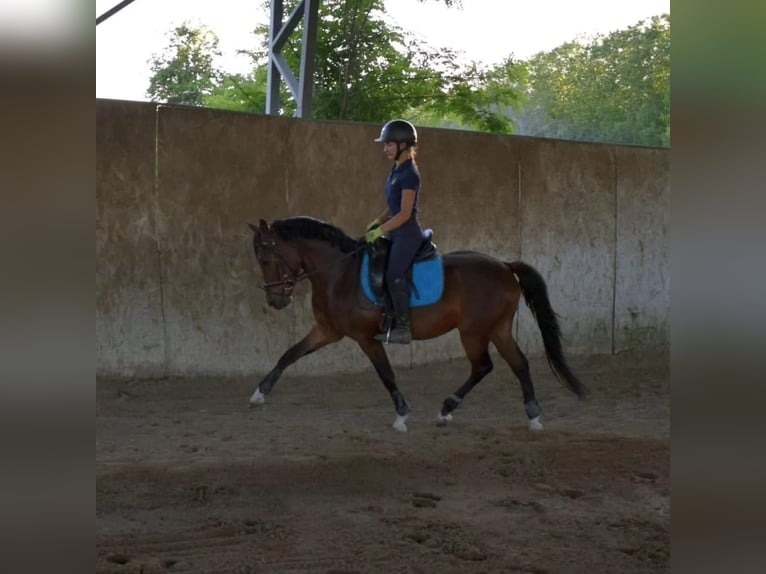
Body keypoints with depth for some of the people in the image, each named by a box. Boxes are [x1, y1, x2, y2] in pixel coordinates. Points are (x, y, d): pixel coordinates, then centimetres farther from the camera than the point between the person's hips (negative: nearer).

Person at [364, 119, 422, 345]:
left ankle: (403, 327, -16)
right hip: (396, 234, 10)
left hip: (407, 235, -10)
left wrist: (379, 231, -18)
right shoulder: (396, 170, 12)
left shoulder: (409, 174, -15)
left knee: (394, 275, -19)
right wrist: (377, 222, 5)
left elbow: (404, 213, -19)